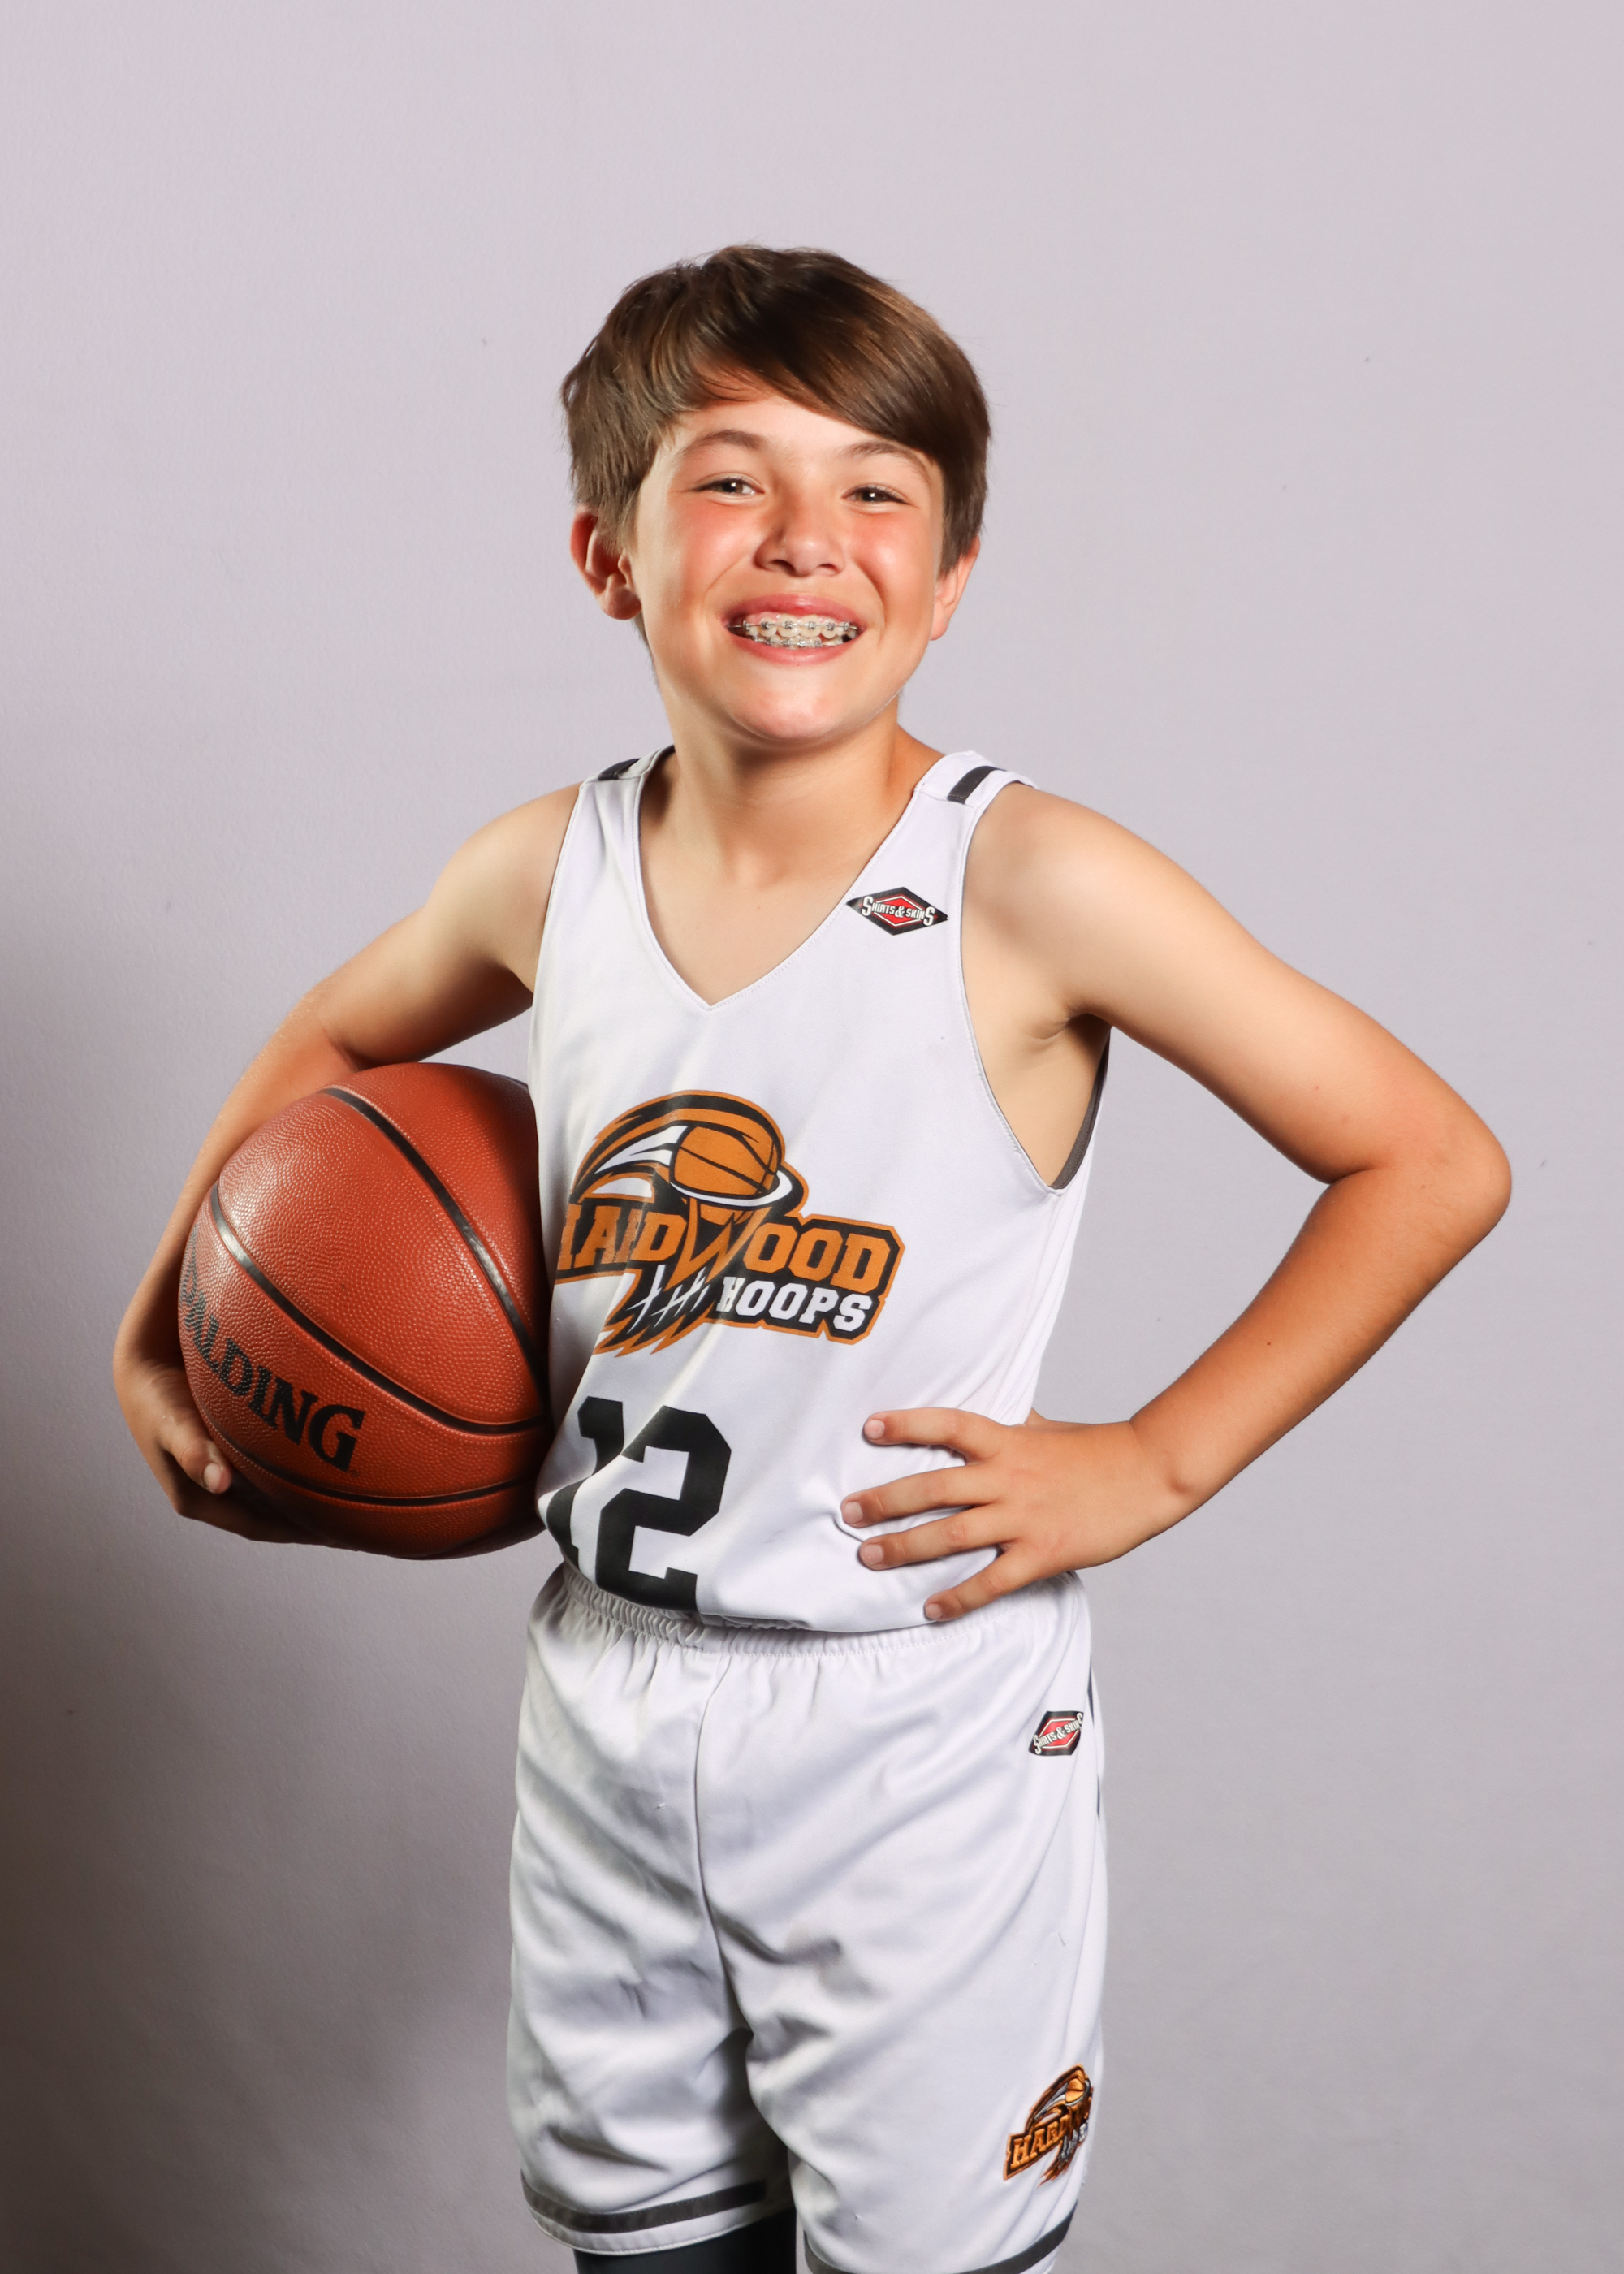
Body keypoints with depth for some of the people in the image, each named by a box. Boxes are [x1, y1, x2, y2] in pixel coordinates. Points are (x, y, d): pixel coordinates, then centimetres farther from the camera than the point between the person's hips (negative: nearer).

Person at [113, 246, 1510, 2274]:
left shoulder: (1028, 885, -16)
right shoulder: (553, 873, -2)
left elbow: (1431, 1162, -11)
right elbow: (328, 1048, 19)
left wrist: (1151, 1464, -13)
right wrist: (160, 1334, 11)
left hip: (918, 1741, -4)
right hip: (607, 1706, 5)